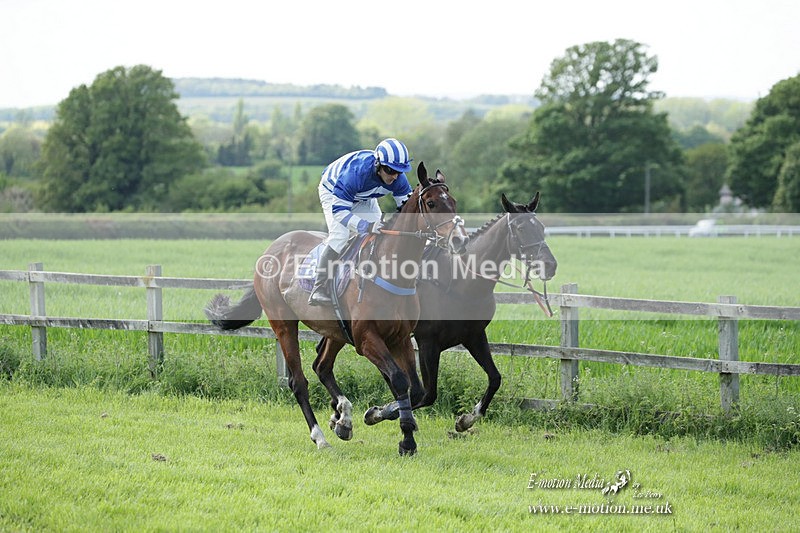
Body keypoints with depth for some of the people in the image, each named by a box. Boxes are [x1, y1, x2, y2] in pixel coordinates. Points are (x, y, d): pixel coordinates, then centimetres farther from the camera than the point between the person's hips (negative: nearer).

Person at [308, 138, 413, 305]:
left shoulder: (397, 178, -28)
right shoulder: (355, 172, -45)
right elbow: (339, 210, -44)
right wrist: (367, 226, -57)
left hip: (364, 199, 6)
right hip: (333, 192, -6)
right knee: (340, 235, -25)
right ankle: (319, 290, -22)